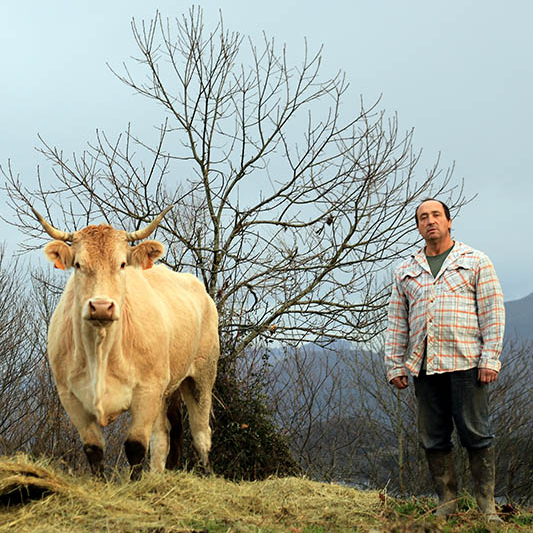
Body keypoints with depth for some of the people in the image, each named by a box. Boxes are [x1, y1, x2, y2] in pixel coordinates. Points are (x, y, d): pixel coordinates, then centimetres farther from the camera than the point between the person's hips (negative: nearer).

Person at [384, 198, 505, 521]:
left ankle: (487, 504, 4)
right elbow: (397, 323, 18)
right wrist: (395, 365, 9)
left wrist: (491, 359, -7)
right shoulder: (406, 272, 18)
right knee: (434, 438, 4)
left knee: (476, 434, -4)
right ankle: (447, 502, 13)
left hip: (466, 362, -4)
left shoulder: (475, 262, 8)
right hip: (424, 366, 4)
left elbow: (493, 312, 2)